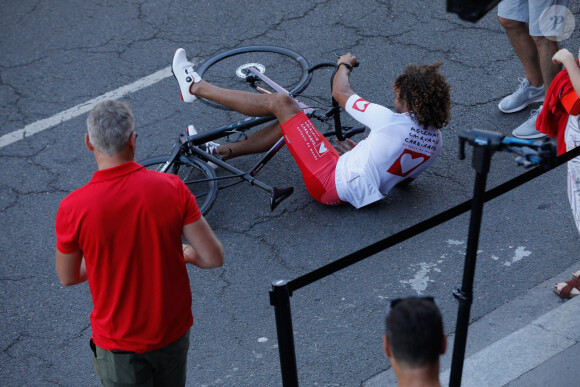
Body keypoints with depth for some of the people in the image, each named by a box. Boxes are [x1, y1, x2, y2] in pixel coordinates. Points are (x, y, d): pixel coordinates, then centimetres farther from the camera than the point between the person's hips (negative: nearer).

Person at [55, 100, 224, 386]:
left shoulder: (74, 208, -22)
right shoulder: (171, 188, -18)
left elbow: (67, 277, -5)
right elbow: (213, 257, -13)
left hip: (121, 344, -2)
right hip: (174, 330, 2)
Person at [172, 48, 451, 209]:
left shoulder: (389, 120, -24)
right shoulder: (435, 140, -3)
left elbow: (340, 92, -10)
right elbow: (404, 176, 15)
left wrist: (345, 64, 12)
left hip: (331, 182, -8)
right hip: (352, 191, 8)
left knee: (281, 102, -4)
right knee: (289, 122, 22)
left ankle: (195, 87, 7)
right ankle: (223, 151, 32)